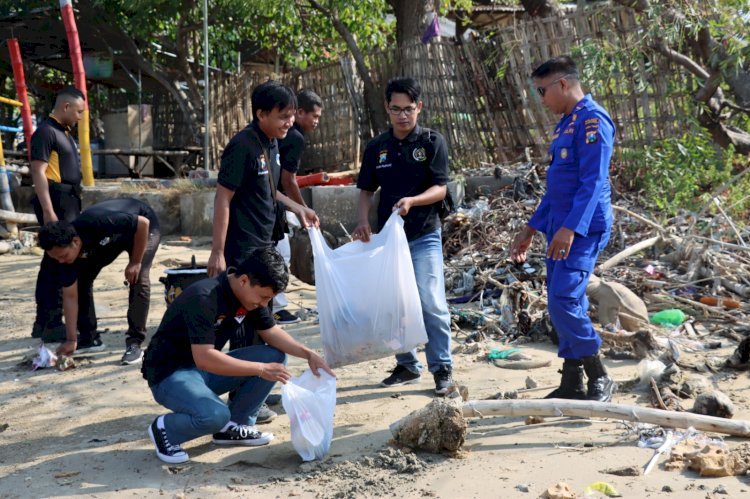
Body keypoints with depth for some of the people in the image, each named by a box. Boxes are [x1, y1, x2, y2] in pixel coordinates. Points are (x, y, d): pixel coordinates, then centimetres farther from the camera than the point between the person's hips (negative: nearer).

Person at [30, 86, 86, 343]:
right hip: (56, 203, -10)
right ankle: (51, 324, -4)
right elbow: (38, 173, -17)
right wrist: (48, 211, -23)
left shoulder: (65, 133, 18)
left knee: (54, 262, 13)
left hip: (69, 203, 10)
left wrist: (76, 208, 21)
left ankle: (43, 322, 20)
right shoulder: (46, 131, -11)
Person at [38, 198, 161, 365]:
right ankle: (90, 338, 9)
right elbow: (70, 296, -17)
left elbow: (143, 223, -31)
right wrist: (71, 340, -18)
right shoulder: (64, 251, -23)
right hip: (108, 239, 6)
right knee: (81, 280, -5)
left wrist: (135, 262, -26)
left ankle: (134, 343, -16)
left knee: (138, 279, -24)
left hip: (140, 228, -5)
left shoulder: (99, 224, -43)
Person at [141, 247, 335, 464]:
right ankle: (165, 429, -3)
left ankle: (233, 426, 5)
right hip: (169, 373, -8)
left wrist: (308, 353, -11)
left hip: (207, 368, 8)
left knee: (275, 356, -6)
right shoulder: (204, 298, -29)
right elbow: (204, 358, -34)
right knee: (215, 414, -35)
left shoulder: (249, 293, -5)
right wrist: (261, 369, -34)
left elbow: (271, 332, 5)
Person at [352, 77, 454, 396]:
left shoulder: (432, 142, -4)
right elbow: (366, 190, 11)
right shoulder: (377, 148, 7)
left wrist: (412, 201, -27)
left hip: (423, 236, -4)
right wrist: (362, 221, -7)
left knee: (431, 303, -10)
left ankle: (442, 367, 3)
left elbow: (440, 189, -9)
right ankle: (407, 366, 24)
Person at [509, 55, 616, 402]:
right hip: (560, 229, 10)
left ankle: (600, 380, 0)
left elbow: (593, 182, -21)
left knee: (564, 302, -14)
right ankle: (572, 385, 18)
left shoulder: (592, 120, -11)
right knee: (565, 304, 10)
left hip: (583, 229, -10)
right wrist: (530, 229, 23)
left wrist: (570, 228, -30)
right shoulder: (565, 124, 18)